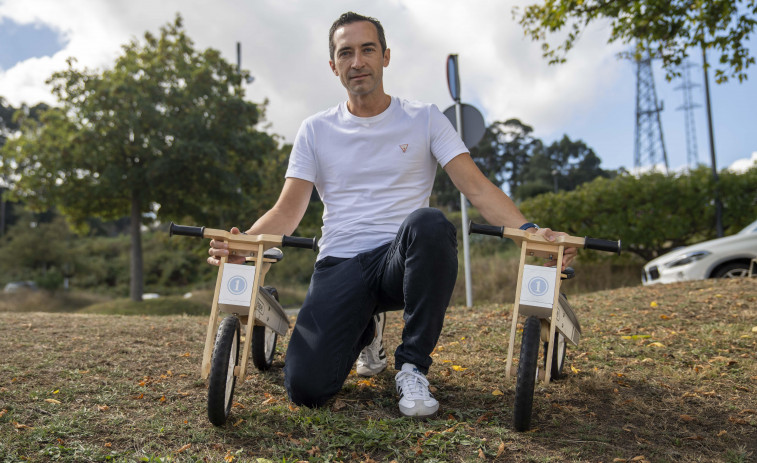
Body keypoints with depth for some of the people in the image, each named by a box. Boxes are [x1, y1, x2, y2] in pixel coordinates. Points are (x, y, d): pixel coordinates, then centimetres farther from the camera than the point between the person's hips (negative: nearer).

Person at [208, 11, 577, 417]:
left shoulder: (424, 120, 7)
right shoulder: (316, 131, 11)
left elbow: (477, 189, -2)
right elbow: (287, 211, 6)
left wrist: (528, 229, -21)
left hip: (403, 259, -1)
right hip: (340, 263, 2)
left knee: (428, 222, -38)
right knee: (305, 387, -20)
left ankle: (413, 366, -17)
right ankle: (366, 331, 17)